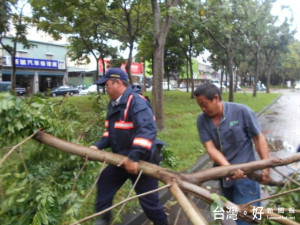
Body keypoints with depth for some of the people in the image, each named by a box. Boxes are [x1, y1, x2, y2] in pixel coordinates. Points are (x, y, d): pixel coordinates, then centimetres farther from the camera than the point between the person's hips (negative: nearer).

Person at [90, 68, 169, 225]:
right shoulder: (114, 104, 7)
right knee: (104, 184, 18)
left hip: (141, 161, -9)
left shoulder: (136, 102, -24)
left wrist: (134, 157, -40)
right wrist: (98, 146, 0)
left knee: (148, 200, 4)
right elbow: (111, 131, 15)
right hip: (121, 158, 9)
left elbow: (148, 130, -36)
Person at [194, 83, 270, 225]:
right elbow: (210, 148, -15)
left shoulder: (242, 111, -17)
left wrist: (266, 167, -12)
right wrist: (228, 168, -30)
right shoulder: (201, 120, -8)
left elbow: (259, 138, -9)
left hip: (245, 173, -4)